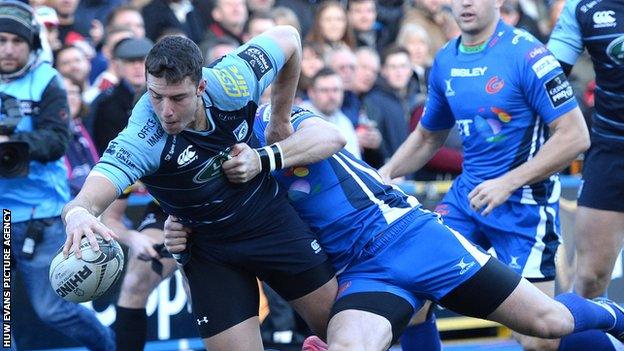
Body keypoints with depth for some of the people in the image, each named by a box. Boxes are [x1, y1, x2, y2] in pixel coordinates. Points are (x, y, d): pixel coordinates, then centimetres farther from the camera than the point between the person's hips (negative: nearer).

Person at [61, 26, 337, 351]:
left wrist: (280, 121, 2)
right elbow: (89, 199, -46)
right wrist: (78, 215, -71)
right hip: (210, 248, -3)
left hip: (272, 221, 3)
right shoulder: (142, 140, -32)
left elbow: (287, 37, -5)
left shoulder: (230, 83, -24)